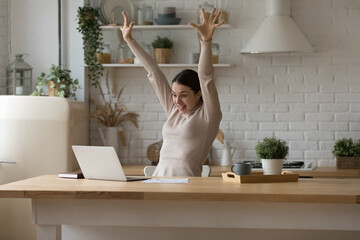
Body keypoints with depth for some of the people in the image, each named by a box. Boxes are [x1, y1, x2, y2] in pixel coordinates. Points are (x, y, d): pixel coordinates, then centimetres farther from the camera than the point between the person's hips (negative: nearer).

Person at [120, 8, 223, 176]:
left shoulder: (207, 115, 4)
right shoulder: (173, 111, 19)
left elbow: (205, 77, -10)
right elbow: (153, 72, 20)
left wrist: (206, 41, -21)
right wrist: (129, 40, 26)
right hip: (158, 179, 4)